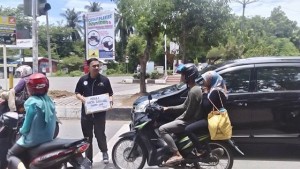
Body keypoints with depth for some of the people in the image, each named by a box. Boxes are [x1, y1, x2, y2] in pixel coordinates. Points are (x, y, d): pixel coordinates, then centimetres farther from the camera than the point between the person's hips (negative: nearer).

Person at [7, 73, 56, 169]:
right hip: (49, 136, 7)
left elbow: (27, 124, -16)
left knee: (11, 155, 9)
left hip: (34, 138, -7)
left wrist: (21, 131, 3)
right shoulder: (49, 100, 1)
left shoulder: (31, 102, -19)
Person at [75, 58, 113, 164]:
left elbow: (110, 94, 5)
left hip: (100, 112, -2)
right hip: (86, 112, 2)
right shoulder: (83, 80, 3)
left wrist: (110, 100, -16)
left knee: (100, 134, -2)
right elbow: (77, 93, 9)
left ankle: (104, 152, 27)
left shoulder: (104, 80, 0)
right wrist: (82, 98, -12)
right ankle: (88, 159, 24)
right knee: (87, 137, 10)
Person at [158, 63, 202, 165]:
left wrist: (177, 119, -6)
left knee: (162, 129, -17)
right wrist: (169, 108, 12)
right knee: (170, 127, 25)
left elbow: (188, 113, -21)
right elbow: (184, 106, 16)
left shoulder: (193, 91, -22)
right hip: (191, 118, 11)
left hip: (190, 121, -11)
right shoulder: (194, 88, 10)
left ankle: (177, 154, -16)